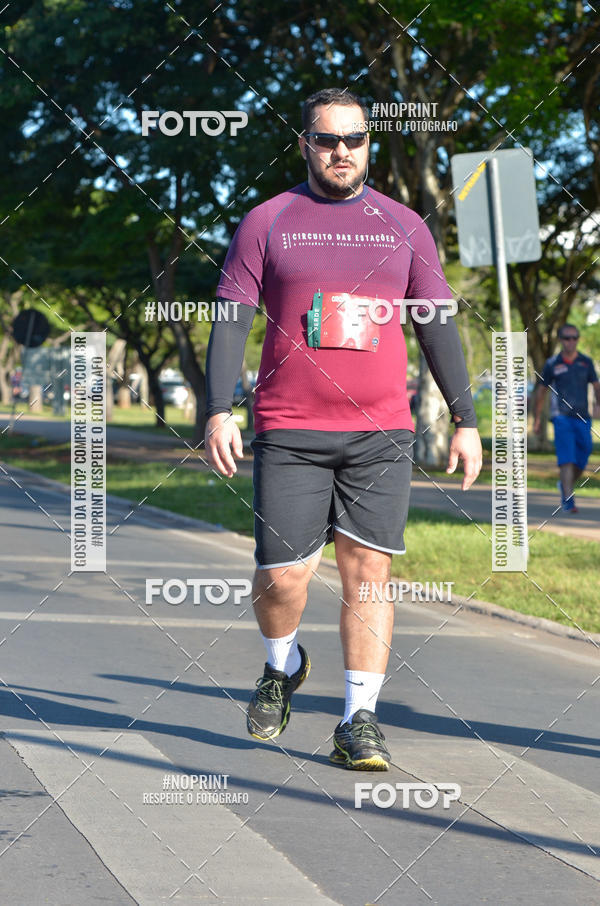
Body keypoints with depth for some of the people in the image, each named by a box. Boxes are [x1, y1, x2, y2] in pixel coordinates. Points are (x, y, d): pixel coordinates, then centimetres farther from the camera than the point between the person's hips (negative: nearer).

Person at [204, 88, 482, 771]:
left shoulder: (404, 227, 11)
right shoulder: (267, 222, 5)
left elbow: (437, 327, 13)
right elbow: (230, 321, 2)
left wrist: (464, 420, 8)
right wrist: (219, 411, -10)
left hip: (381, 433, 1)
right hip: (288, 433, -1)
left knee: (368, 570, -3)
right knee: (282, 576, -4)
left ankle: (359, 721, 2)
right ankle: (282, 668, 28)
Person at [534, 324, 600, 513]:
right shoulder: (552, 364, 4)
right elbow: (541, 391, 12)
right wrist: (537, 418, 13)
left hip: (582, 419, 3)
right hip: (561, 417, -3)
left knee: (581, 462, 7)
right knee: (566, 458, -16)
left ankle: (565, 485, 36)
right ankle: (568, 501, -19)